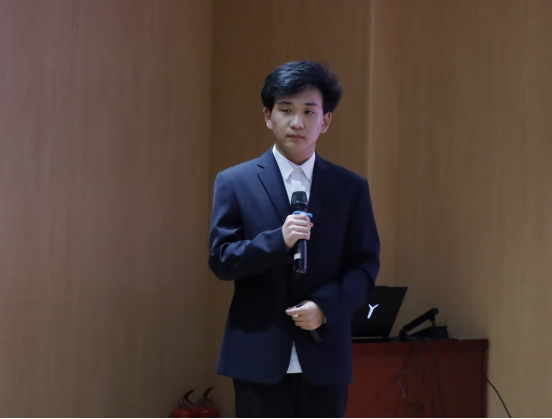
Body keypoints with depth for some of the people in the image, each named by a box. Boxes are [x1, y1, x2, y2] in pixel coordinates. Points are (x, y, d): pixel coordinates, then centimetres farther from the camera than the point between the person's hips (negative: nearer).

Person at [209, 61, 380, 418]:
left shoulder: (351, 188, 7)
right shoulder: (235, 183, 3)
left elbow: (366, 265, 5)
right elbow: (220, 258, -2)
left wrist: (326, 305, -13)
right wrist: (278, 240, -18)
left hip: (326, 358, 2)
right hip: (259, 357, -1)